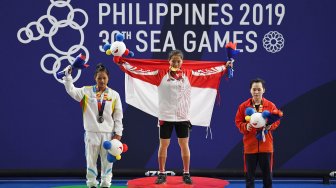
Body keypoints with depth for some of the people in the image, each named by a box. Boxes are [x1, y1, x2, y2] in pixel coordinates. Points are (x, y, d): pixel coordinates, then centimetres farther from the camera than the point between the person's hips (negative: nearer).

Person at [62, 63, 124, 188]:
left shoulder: (114, 95, 3)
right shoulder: (87, 92, 2)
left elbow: (118, 116, 3)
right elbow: (71, 91, -8)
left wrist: (118, 133, -1)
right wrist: (68, 76, -18)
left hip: (108, 134, 1)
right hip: (91, 132, -1)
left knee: (107, 160, 5)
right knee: (91, 160, 4)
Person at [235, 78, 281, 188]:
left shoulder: (270, 106, 1)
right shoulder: (243, 106, 0)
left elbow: (276, 121, 5)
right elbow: (238, 122, 3)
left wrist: (271, 126, -16)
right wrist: (245, 127, -16)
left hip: (266, 145, 0)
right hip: (249, 145, 0)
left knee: (267, 172, 7)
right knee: (249, 173, 5)